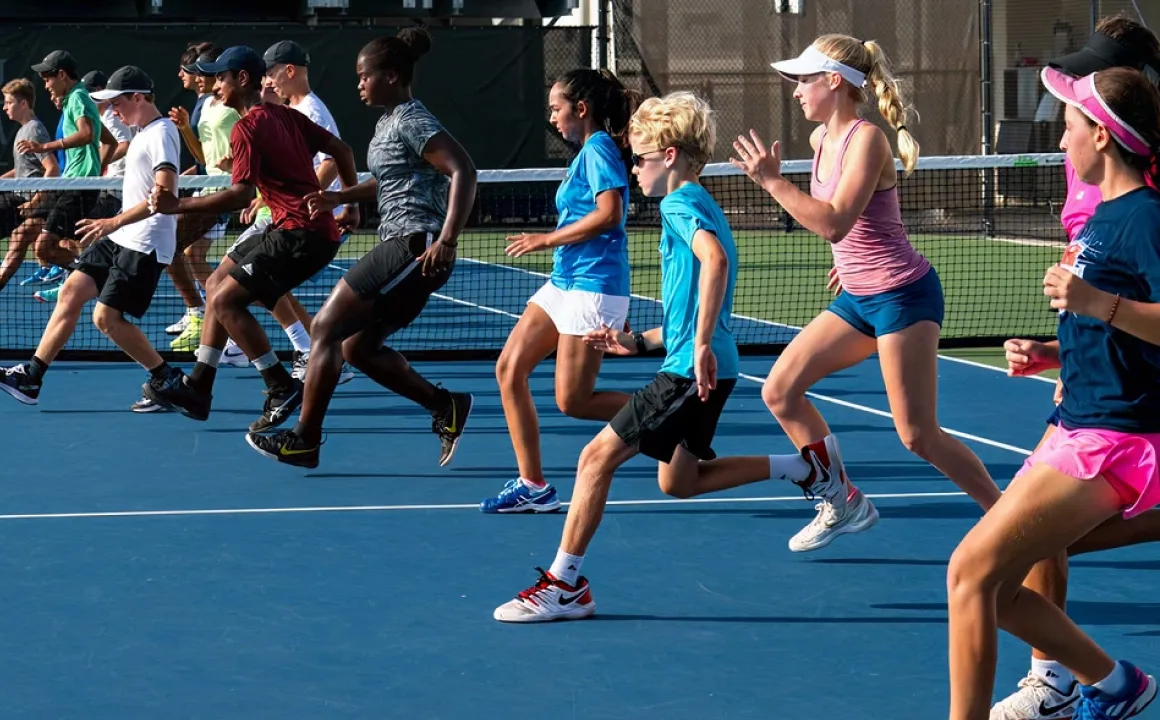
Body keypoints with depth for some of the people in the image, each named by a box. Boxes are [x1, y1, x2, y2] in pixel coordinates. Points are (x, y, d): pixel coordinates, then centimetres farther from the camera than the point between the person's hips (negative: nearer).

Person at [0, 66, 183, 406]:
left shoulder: (161, 134, -16)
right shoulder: (144, 133, 15)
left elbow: (165, 193, -27)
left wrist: (115, 222, -31)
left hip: (144, 245, -10)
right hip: (121, 239, 10)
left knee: (106, 317, -12)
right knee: (72, 292, 4)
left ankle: (167, 380, 2)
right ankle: (31, 377, 5)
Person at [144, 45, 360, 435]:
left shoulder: (247, 128, -14)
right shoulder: (285, 115, 13)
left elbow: (241, 195, -24)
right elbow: (341, 150, 17)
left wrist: (179, 205, -20)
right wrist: (352, 205, 22)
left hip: (302, 235, -10)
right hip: (291, 230, 10)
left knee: (225, 301, -11)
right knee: (216, 283, 15)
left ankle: (283, 388, -7)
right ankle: (198, 388, 16)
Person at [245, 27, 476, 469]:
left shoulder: (412, 122, -13)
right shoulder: (388, 122, 16)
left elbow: (463, 172, -23)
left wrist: (447, 241, -29)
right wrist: (341, 198, 17)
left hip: (415, 249, -10)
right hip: (400, 248, 10)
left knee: (325, 329, -6)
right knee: (358, 348, 13)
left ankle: (304, 441, 0)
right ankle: (445, 407, 13)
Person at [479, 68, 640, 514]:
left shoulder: (599, 149, -12)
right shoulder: (587, 152, 16)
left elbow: (609, 213, -24)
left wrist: (548, 240, -17)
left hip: (591, 288, -10)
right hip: (564, 283, 10)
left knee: (573, 401, -8)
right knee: (509, 370, 4)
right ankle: (532, 486, 6)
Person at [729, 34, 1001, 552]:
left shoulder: (866, 140, -19)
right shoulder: (821, 140, 7)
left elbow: (834, 223, -30)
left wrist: (772, 182, -27)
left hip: (902, 296, -9)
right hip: (857, 298, 9)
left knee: (918, 436, -11)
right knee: (780, 392, 3)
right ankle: (844, 504, 13)